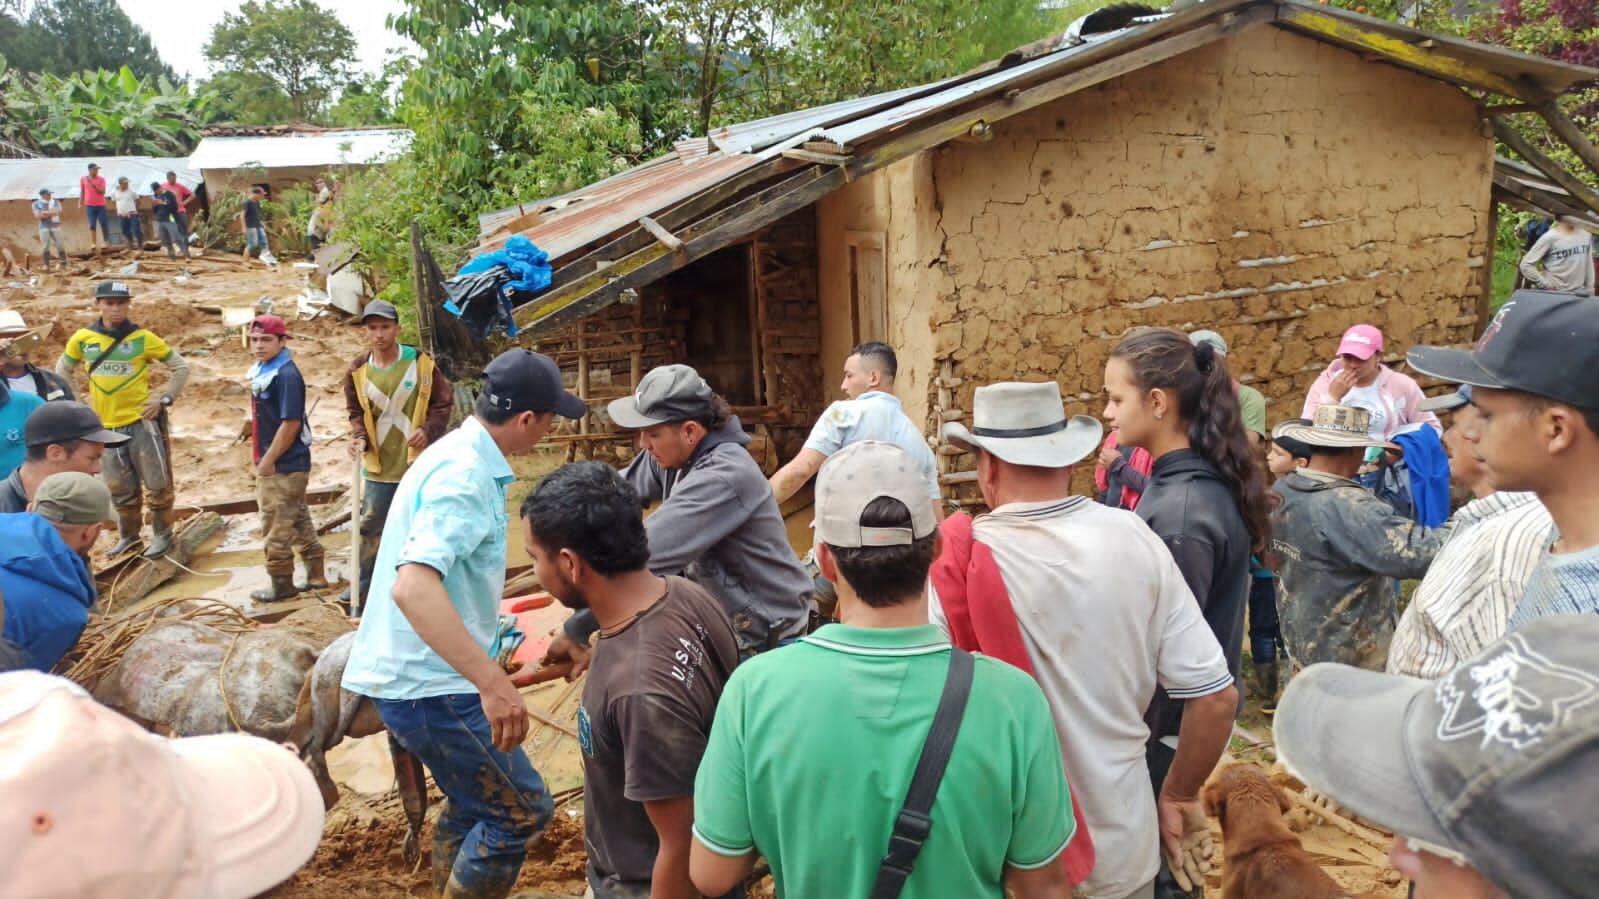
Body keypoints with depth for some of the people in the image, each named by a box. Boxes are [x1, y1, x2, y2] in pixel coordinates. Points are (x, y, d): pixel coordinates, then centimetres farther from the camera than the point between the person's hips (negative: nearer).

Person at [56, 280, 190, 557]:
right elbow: (63, 369, 19)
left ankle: (162, 534, 17)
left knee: (157, 483, 3)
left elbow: (181, 367, 0)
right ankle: (128, 535, 30)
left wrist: (165, 399, -7)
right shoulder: (83, 339, 1)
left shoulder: (143, 338, -7)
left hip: (142, 421, -3)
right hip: (107, 426, 3)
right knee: (120, 488, 14)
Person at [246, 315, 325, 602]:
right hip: (274, 462, 9)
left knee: (276, 527, 1)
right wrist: (260, 456, 13)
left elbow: (290, 423, -22)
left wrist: (268, 460, -18)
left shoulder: (286, 375, -19)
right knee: (299, 521, 16)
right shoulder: (262, 371, 9)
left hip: (283, 467, -9)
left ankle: (281, 584, 14)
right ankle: (316, 576, 27)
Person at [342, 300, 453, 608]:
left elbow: (443, 403, -1)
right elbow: (356, 412, 11)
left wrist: (429, 430, -16)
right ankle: (364, 594, 22)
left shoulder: (422, 363, -7)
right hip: (378, 468, 2)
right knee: (370, 530, 9)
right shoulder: (358, 371, 0)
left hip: (417, 465, -2)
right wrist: (360, 438, -8)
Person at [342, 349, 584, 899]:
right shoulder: (464, 475, -22)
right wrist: (492, 680, -40)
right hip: (430, 686, -10)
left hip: (419, 674, 10)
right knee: (523, 810, -2)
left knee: (471, 803, 23)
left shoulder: (461, 454, 9)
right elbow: (413, 586, -35)